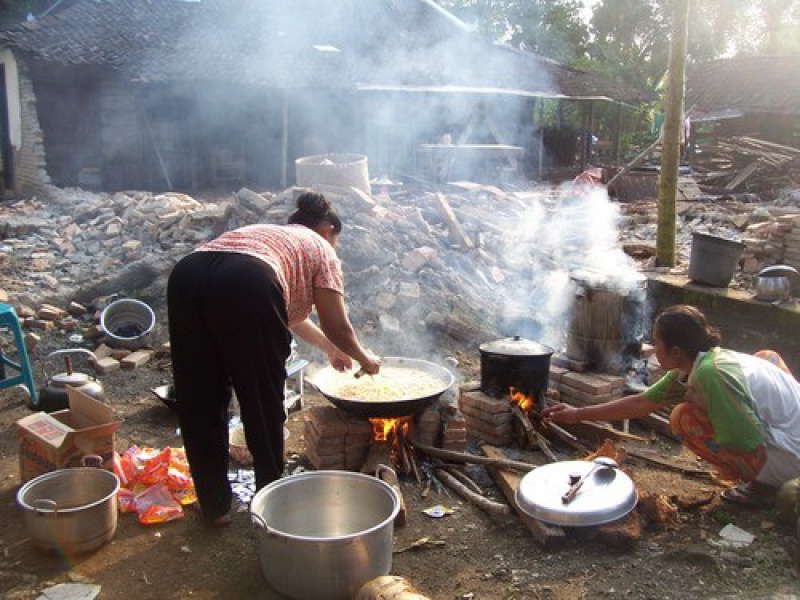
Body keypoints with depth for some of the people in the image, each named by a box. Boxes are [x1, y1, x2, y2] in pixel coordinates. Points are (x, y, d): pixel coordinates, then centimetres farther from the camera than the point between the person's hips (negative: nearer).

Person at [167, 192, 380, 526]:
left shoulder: (265, 234, 41)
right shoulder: (320, 248, 24)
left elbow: (287, 311, 51)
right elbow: (338, 326, 19)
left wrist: (328, 346, 61)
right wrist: (363, 357, 39)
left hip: (186, 276, 6)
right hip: (244, 285, -6)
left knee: (199, 403, 16)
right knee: (264, 401, 13)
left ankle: (214, 505, 26)